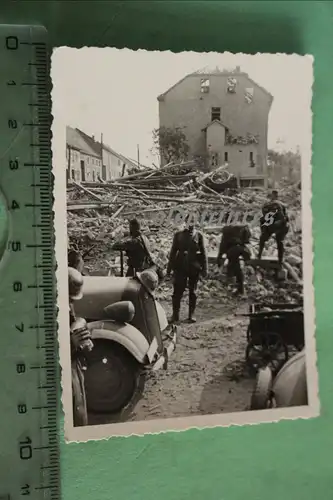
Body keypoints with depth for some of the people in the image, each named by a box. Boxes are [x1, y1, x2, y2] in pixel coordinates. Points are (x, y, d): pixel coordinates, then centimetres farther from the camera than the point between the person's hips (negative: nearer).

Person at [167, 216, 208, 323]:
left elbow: (203, 252, 3)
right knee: (178, 291, -2)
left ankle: (191, 315, 17)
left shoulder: (199, 235, 2)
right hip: (180, 267, 0)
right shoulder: (179, 235, 4)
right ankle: (175, 315, 7)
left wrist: (204, 268, -1)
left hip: (194, 268, 0)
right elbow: (173, 251, 7)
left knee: (193, 291, 8)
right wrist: (169, 267, 5)